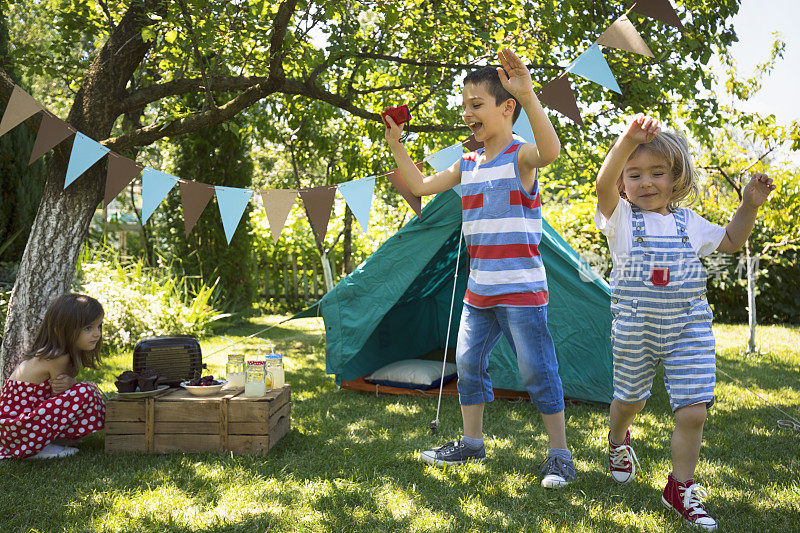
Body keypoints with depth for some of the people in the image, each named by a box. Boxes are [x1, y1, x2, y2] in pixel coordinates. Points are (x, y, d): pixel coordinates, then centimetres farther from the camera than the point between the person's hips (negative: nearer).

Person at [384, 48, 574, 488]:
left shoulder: (520, 156, -11)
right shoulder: (467, 165, 12)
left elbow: (551, 149, -35)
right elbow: (420, 185, 19)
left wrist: (527, 96, -47)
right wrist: (395, 144, 11)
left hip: (521, 290, -8)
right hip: (479, 290, 8)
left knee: (537, 370, -1)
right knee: (469, 362, 14)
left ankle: (559, 454, 12)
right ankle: (471, 443, 29)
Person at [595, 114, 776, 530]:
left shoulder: (688, 222, 6)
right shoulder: (621, 218, -8)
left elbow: (729, 242, 21)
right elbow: (604, 184, -30)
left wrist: (750, 205, 6)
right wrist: (628, 141, -46)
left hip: (688, 331, 2)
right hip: (635, 331, -2)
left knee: (692, 410, -4)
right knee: (629, 399, 17)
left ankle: (680, 488, 13)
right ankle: (618, 442, 51)